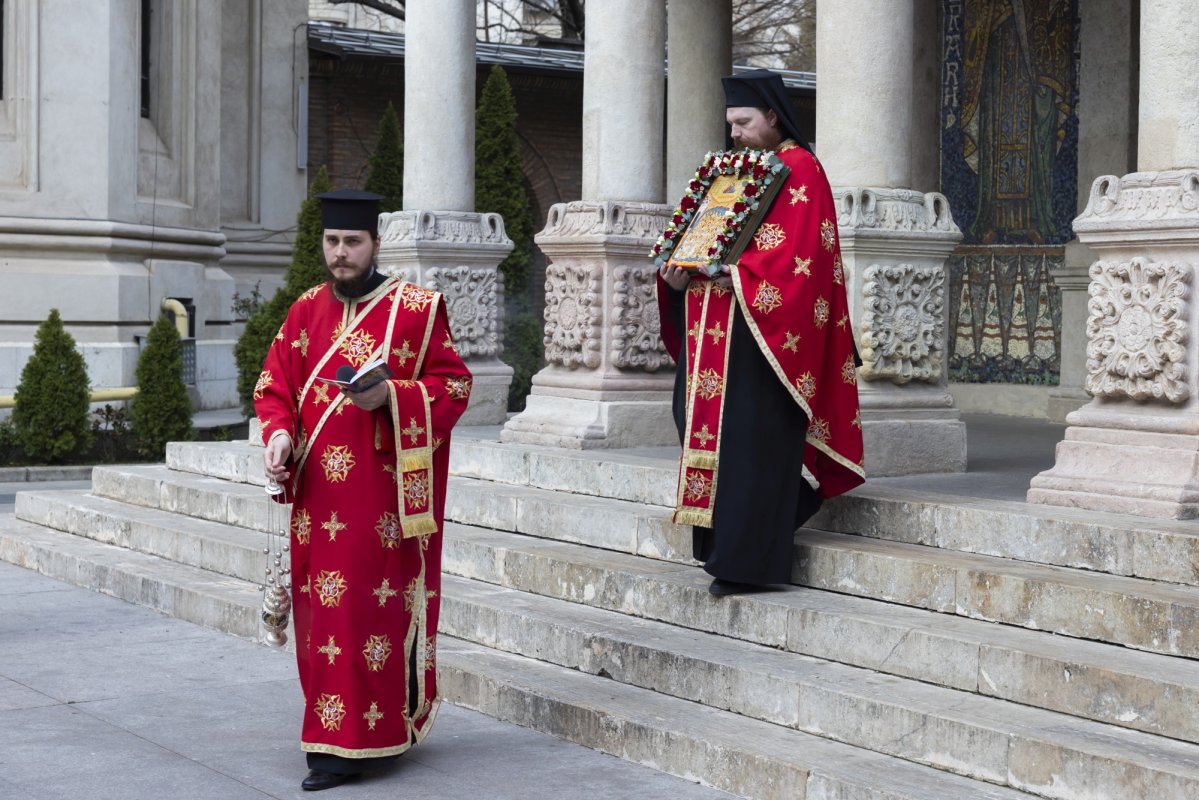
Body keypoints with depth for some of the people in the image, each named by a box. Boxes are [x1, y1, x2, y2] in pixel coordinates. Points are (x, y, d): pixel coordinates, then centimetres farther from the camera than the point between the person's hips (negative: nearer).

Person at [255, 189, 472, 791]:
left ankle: (354, 742, 0)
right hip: (317, 492, 5)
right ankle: (334, 732, 18)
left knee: (371, 605, -5)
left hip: (381, 490, -5)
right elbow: (274, 384, 14)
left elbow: (453, 385, -4)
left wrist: (389, 397, -19)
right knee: (320, 607, 7)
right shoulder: (306, 310, 11)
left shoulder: (415, 310, -3)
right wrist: (279, 434, -6)